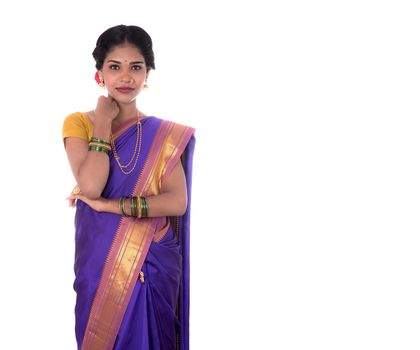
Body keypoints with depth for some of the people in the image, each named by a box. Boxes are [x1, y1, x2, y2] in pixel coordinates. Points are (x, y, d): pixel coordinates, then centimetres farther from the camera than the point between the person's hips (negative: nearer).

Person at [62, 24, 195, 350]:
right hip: (97, 260, 0)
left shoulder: (165, 134, 1)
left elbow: (178, 202, -11)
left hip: (153, 264, 0)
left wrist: (109, 205, -18)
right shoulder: (78, 123, -1)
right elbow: (90, 185, -17)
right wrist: (103, 122, -12)